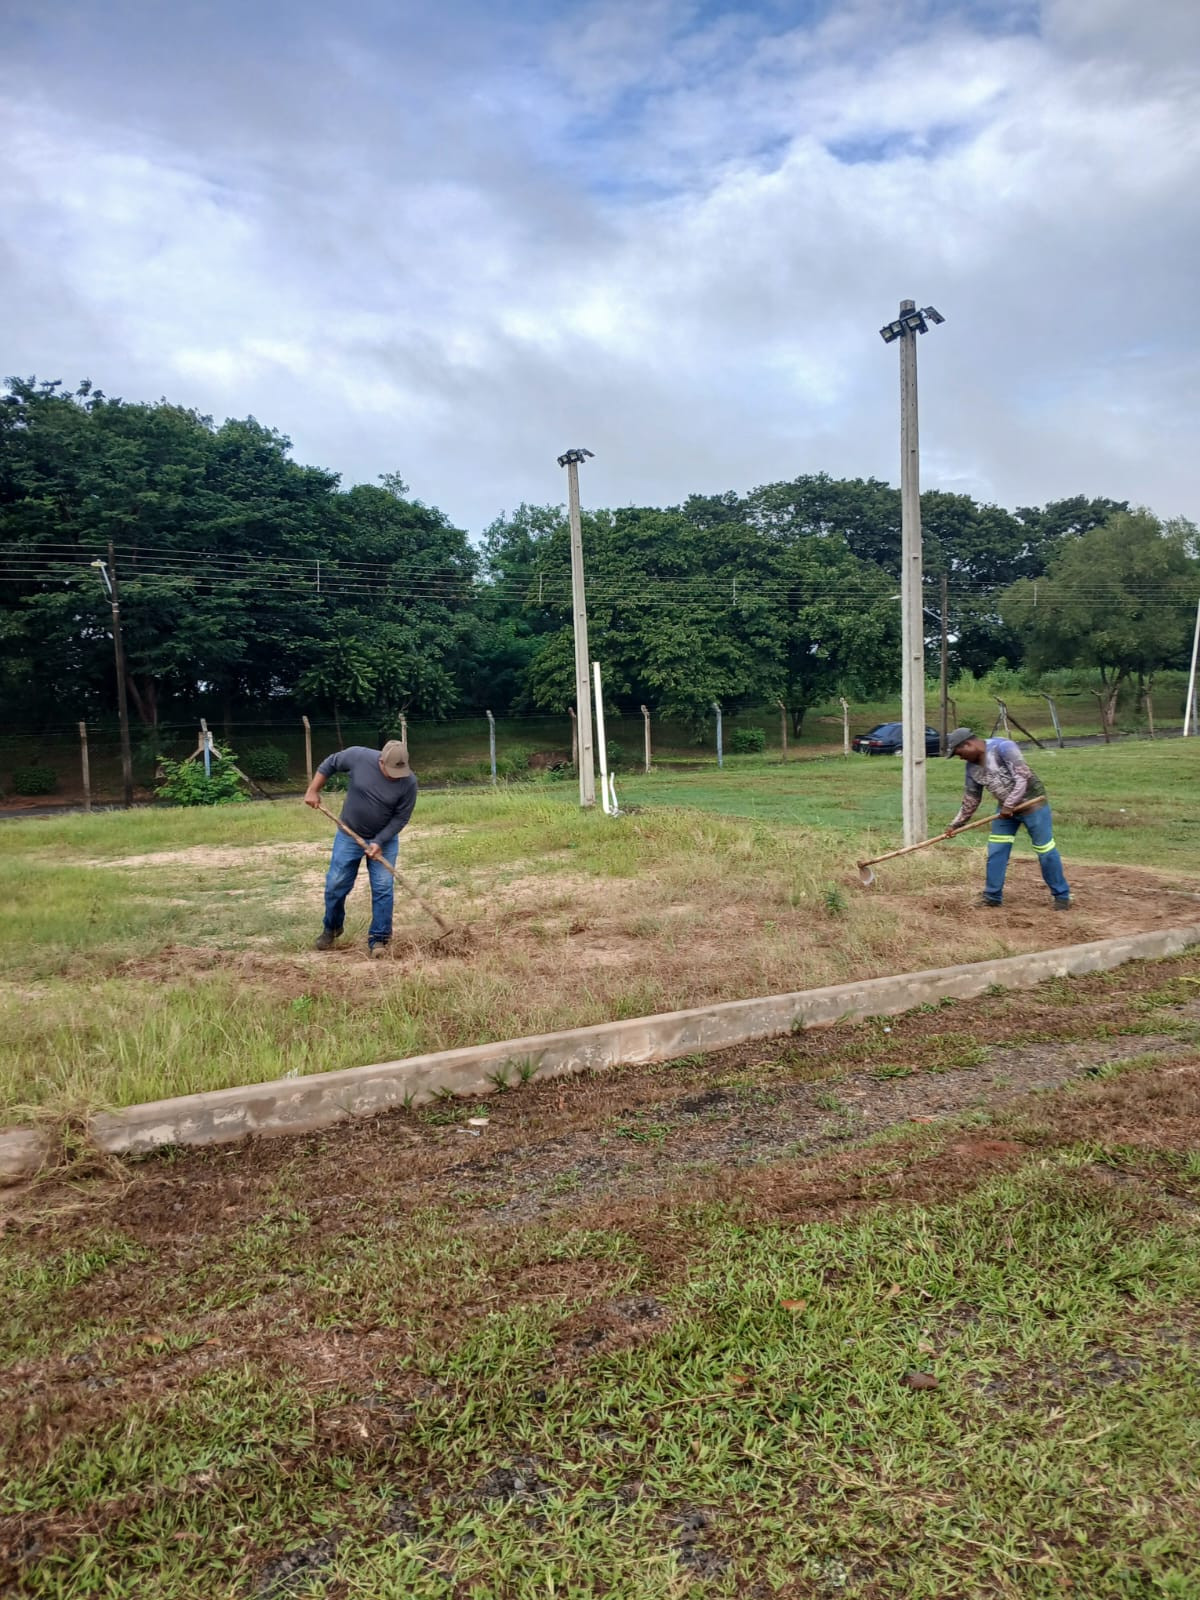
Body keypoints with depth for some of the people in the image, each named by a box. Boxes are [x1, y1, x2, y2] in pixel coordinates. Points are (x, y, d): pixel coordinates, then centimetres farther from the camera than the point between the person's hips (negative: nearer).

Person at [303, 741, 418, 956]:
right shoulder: (358, 756, -22)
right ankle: (331, 928, 30)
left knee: (383, 888, -5)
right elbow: (330, 764, -3)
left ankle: (379, 938, 7)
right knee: (336, 885, 7)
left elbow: (401, 818, -15)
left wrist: (379, 842, -22)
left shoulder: (409, 782, -23)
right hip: (349, 835, 1)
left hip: (385, 839, -1)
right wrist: (313, 790, -5)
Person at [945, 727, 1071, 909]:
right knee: (995, 851, 4)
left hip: (1032, 803, -7)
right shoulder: (972, 766, 0)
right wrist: (956, 824, 7)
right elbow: (970, 799, 8)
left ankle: (1062, 895, 13)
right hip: (1006, 808, 7)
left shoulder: (1002, 747, -23)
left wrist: (1010, 805, -29)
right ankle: (992, 896, 15)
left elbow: (1023, 777, -27)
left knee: (1046, 852, -2)